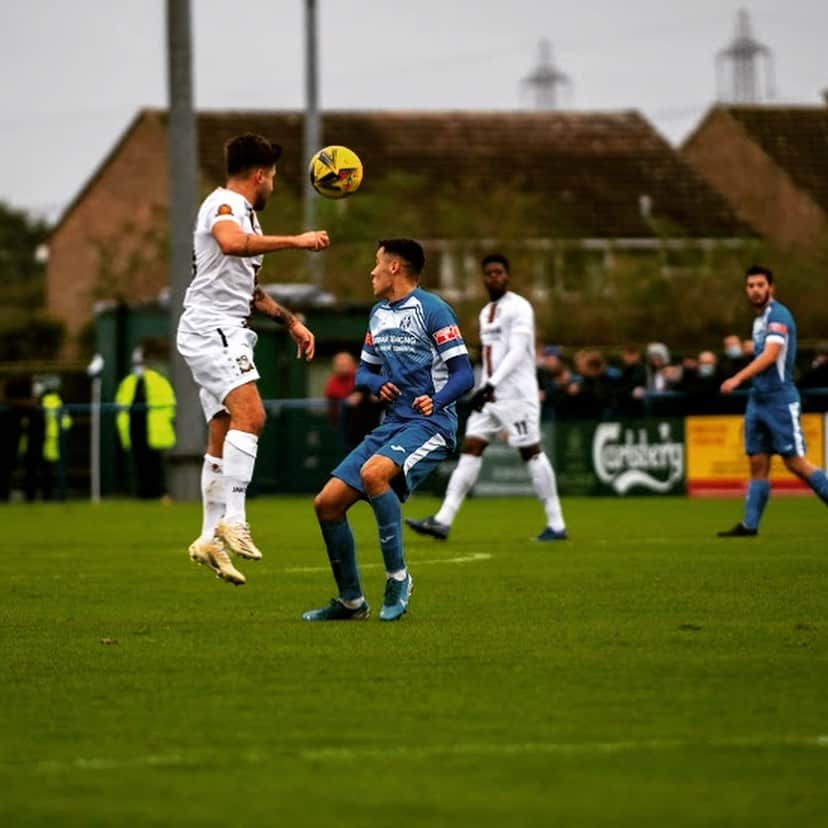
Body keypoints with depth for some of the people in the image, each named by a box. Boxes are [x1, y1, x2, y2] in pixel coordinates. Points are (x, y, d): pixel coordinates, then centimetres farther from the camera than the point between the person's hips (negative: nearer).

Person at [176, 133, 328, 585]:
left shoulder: (244, 212, 25)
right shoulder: (225, 204, -8)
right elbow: (230, 243, -34)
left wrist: (290, 320, 32)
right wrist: (294, 241, -30)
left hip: (225, 331, 11)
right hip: (211, 327, -11)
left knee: (223, 439, 9)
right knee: (250, 413, -25)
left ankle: (210, 539, 11)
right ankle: (233, 520, -31)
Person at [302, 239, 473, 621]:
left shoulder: (432, 310, -8)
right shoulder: (379, 314, 16)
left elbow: (464, 374, -12)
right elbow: (364, 372, 23)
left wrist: (436, 401, -28)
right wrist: (377, 383, 0)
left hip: (429, 423, -8)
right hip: (391, 424, 8)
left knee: (373, 472, -35)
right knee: (327, 503, 0)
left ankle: (397, 578, -22)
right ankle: (351, 601, 13)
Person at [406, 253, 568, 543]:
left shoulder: (518, 308, -9)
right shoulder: (486, 312, 17)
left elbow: (517, 353, -18)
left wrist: (491, 385, -25)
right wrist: (484, 389, 17)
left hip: (516, 394, -8)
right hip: (490, 396, 8)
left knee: (532, 452, -5)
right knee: (470, 449, -1)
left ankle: (556, 524, 2)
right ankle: (443, 521, -7)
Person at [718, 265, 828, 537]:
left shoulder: (779, 316, -13)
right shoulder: (759, 319, 15)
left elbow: (770, 355, -24)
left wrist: (738, 379, -30)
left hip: (780, 399, -8)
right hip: (758, 399, 8)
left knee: (796, 462, -7)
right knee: (758, 463, 5)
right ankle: (749, 525, 4)